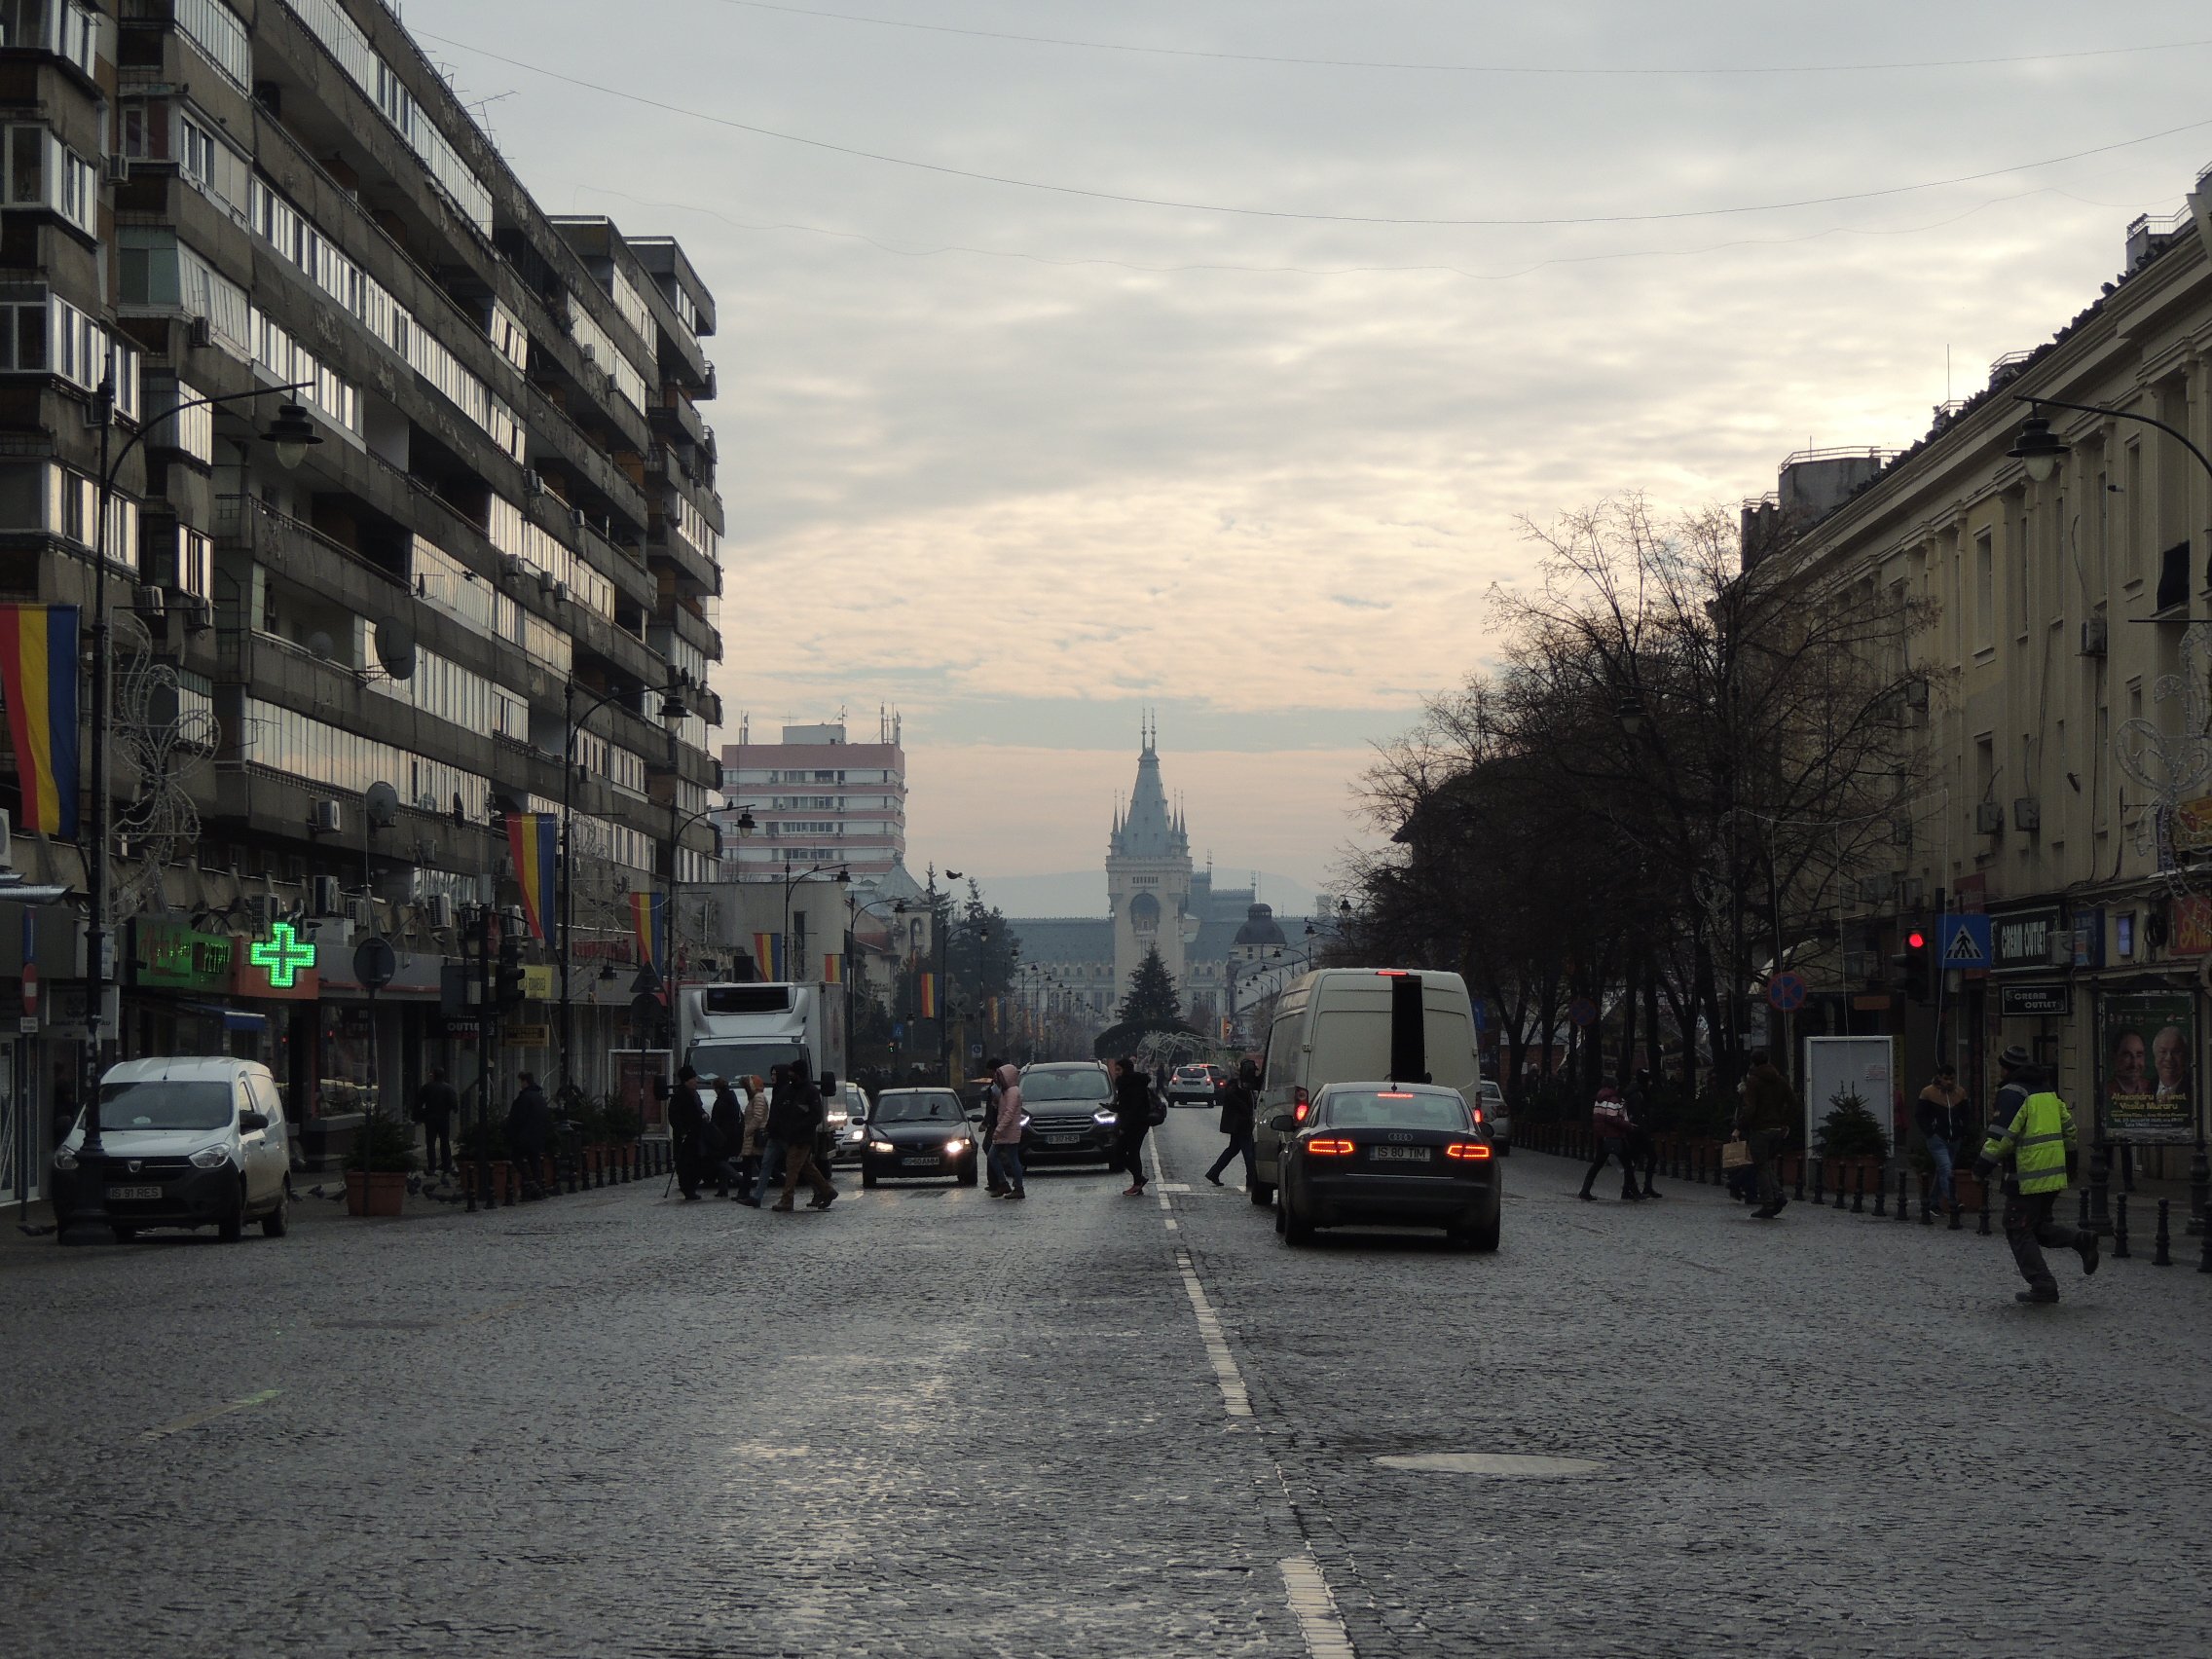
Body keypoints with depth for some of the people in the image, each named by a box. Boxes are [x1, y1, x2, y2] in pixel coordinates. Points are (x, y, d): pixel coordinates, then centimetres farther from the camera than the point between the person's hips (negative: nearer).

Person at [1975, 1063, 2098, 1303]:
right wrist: (2069, 1161, 31)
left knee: (2019, 1231, 1)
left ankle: (2043, 1286, -3)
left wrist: (1985, 1163, -13)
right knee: (2041, 1225, 20)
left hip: (2027, 1177, -8)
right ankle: (2080, 1239, -5)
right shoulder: (2049, 1092, 14)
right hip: (2054, 1174, 8)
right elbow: (2068, 1127, 21)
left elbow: (2002, 1134, -19)